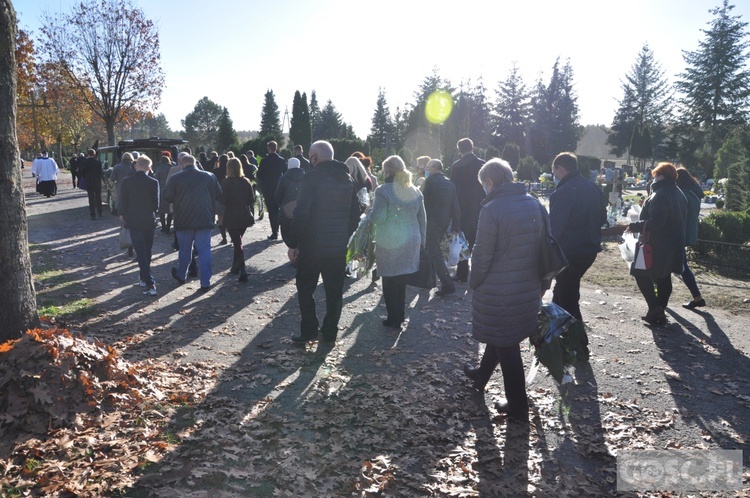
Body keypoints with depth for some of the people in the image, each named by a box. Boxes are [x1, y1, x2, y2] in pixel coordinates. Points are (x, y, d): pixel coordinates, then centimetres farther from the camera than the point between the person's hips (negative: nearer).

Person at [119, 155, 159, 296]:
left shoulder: (126, 181, -8)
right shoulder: (153, 182, -10)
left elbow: (122, 201, -2)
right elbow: (156, 204, -5)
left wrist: (122, 214, 16)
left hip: (133, 221, -1)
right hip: (149, 221, 1)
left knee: (140, 252, -1)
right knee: (147, 251, 18)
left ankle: (150, 284, -10)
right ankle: (144, 278, 31)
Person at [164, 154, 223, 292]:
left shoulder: (175, 178, -6)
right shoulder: (209, 176, 0)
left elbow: (167, 197, -2)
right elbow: (219, 195, 6)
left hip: (183, 220, 0)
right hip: (205, 219, 0)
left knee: (185, 250, 16)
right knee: (204, 250, 2)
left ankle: (181, 276, 35)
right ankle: (205, 282, -1)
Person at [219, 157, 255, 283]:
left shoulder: (226, 182, -12)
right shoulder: (246, 182, 1)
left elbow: (222, 200, -14)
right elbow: (252, 200, 2)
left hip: (231, 217, -5)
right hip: (245, 216, 5)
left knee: (237, 243, -4)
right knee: (238, 241, 20)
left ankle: (242, 270, -14)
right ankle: (236, 267, 30)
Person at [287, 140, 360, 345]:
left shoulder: (312, 177, -13)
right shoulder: (348, 179, 7)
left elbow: (301, 214, -18)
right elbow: (355, 214, 11)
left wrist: (293, 244, -11)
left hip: (312, 245, -5)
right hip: (339, 247, 5)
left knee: (305, 288, 9)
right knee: (334, 291, 11)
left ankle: (309, 330, 8)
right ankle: (330, 332, 18)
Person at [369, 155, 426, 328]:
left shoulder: (383, 191, -12)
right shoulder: (415, 191, 7)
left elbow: (377, 218, -17)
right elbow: (422, 219, 11)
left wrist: (369, 213, 5)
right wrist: (422, 240, 18)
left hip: (389, 243, -5)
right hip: (410, 242, 6)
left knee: (389, 280, 5)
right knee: (401, 278, 18)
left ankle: (394, 318, 11)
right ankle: (400, 314, 26)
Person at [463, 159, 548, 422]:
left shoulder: (492, 209, -19)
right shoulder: (534, 204, 2)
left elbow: (482, 254, -17)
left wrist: (474, 282, 0)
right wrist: (542, 283, 18)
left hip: (499, 292, -7)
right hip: (528, 289, 8)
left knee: (505, 344, 7)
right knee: (502, 336, 24)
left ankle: (517, 405, 18)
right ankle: (481, 375, 47)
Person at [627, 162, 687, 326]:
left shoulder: (660, 195, -19)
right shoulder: (679, 195, 13)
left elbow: (656, 221, -26)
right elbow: (681, 219, 20)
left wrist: (635, 226, -17)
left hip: (657, 245, -9)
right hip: (674, 244, 9)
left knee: (642, 275, 1)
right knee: (664, 278, 13)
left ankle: (655, 308, -8)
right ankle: (660, 311, 19)